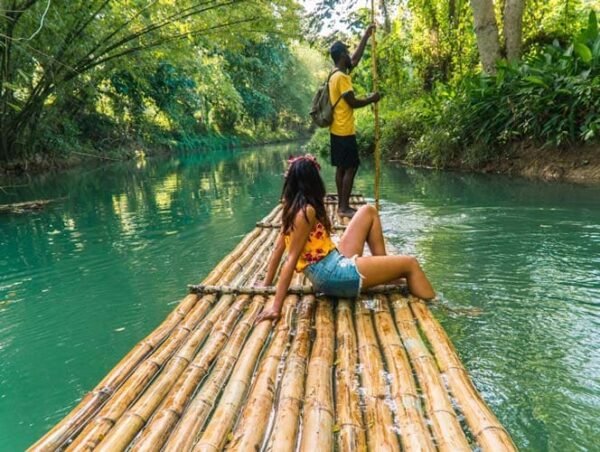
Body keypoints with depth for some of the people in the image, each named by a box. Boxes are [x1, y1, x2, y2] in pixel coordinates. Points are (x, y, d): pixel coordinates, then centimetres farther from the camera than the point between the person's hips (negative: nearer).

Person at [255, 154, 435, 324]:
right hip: (334, 277, -9)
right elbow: (291, 260, -22)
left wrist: (267, 283, 19)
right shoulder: (307, 211, -20)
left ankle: (384, 269, 17)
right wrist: (276, 307, -21)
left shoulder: (292, 207, 6)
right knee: (409, 264, 0)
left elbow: (278, 248, 10)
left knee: (368, 212, 15)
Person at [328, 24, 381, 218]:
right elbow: (352, 102, -17)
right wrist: (371, 99, -2)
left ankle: (341, 205, 16)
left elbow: (356, 58, 24)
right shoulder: (341, 77, -15)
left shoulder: (337, 74, 14)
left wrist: (366, 37, 26)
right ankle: (344, 207, -2)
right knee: (350, 168, -5)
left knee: (342, 168, 11)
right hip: (344, 131, -10)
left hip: (338, 130, 10)